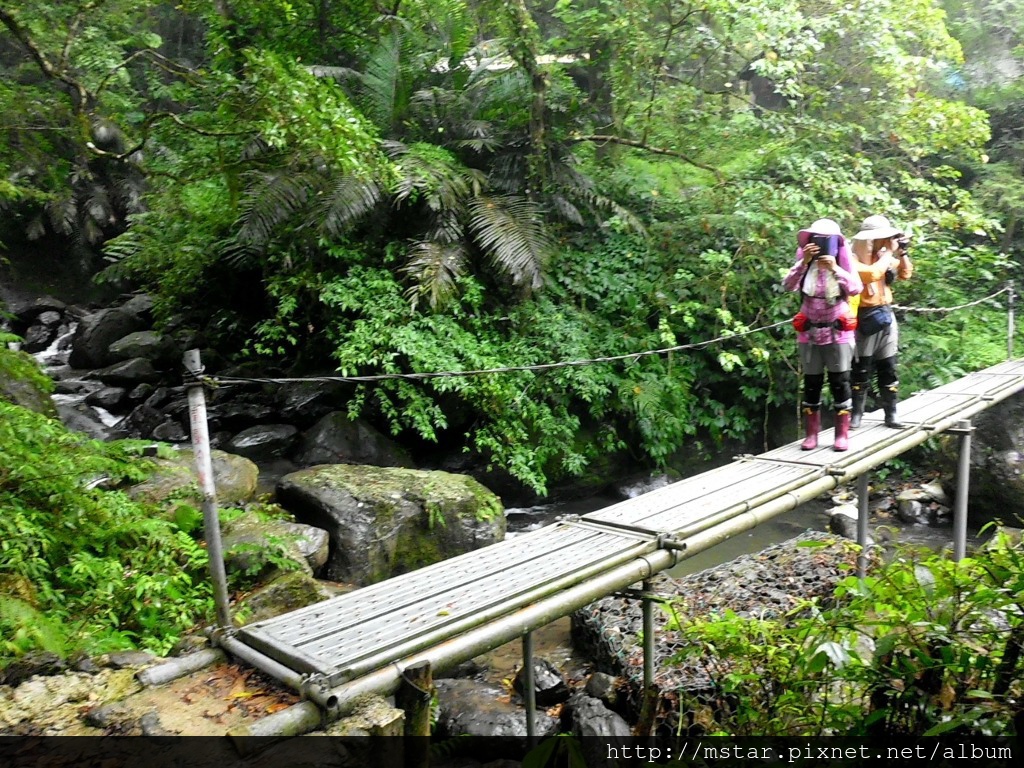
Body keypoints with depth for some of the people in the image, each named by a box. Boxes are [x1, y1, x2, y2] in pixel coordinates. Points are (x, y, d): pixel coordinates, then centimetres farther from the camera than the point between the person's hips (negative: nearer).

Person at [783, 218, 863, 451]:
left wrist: (835, 269, -28)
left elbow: (856, 288, -17)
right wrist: (804, 262, -24)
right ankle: (811, 434, 15)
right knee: (811, 384, 7)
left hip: (838, 333, -1)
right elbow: (788, 285, -15)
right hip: (809, 333, 2)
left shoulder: (844, 264, -3)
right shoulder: (805, 266, 0)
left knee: (839, 383, 2)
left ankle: (842, 434, 10)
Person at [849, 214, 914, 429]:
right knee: (861, 369, -1)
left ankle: (890, 414, 11)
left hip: (886, 315, 7)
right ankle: (857, 415, 5)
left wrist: (902, 253, 4)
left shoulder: (883, 256, 12)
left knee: (888, 368, 7)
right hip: (865, 317, -6)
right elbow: (873, 273, -27)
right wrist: (889, 252, -16)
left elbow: (906, 274, 19)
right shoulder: (854, 259, -10)